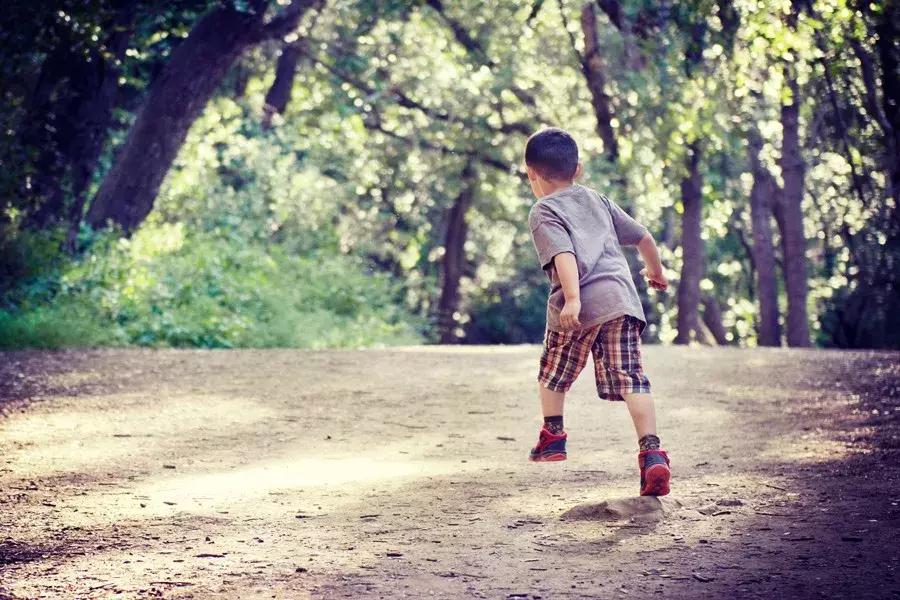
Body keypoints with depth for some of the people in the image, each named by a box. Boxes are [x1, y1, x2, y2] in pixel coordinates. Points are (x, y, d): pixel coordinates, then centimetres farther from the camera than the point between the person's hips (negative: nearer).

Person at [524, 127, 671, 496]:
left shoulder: (543, 213, 5)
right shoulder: (598, 201, 24)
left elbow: (564, 254, -14)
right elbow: (642, 237, 30)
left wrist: (572, 298, -26)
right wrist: (655, 270, 47)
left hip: (579, 306, -4)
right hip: (621, 297, 4)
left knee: (553, 373, 22)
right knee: (630, 379, -4)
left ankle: (553, 436, 33)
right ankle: (651, 452, -20)